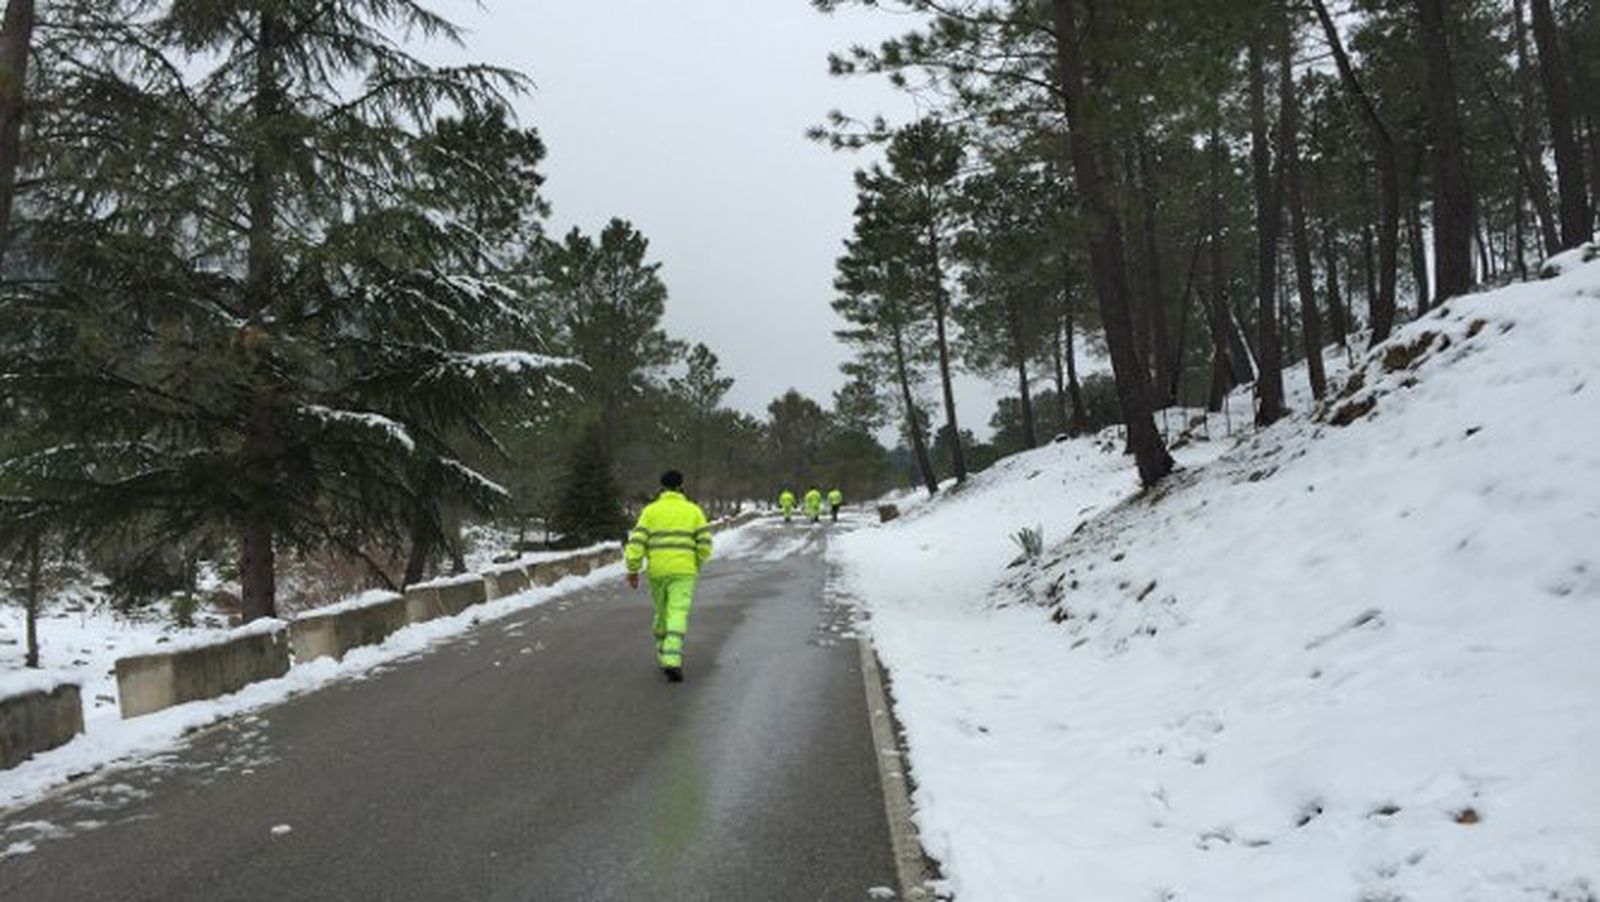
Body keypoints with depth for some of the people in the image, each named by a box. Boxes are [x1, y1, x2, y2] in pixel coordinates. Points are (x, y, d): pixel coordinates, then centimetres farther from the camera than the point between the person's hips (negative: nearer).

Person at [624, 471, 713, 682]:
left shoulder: (650, 510, 3)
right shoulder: (693, 510, 4)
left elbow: (637, 542, -5)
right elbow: (705, 543, 1)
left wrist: (633, 570, 2)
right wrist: (697, 564, 18)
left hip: (656, 571, 2)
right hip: (683, 571, -2)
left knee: (661, 613, 20)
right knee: (678, 614, -8)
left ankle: (663, 654, 30)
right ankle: (672, 660, -22)